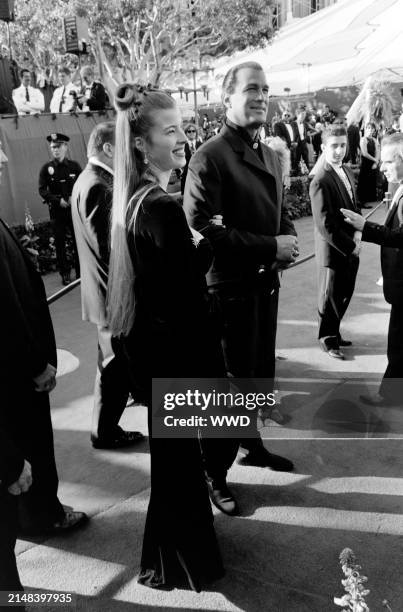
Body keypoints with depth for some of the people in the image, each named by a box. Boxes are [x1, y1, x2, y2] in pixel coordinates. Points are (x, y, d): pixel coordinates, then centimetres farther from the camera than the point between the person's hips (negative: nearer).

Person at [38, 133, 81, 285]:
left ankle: (80, 271, 14)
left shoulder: (74, 166, 0)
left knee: (78, 240, 2)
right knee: (60, 242, 5)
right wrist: (58, 200, -16)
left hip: (74, 208, 0)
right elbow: (42, 190, -3)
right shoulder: (46, 168, -1)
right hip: (56, 210, 0)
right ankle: (65, 273, 15)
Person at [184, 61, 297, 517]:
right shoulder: (209, 157, -14)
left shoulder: (269, 156, 13)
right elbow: (201, 228, -21)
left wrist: (289, 241, -1)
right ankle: (214, 473, 20)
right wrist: (270, 246, -21)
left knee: (260, 373, 20)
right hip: (229, 288, -8)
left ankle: (252, 444, 42)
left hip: (265, 282, 8)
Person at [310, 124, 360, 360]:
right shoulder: (321, 182, -20)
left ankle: (334, 333, 37)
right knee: (331, 299, 9)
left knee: (344, 296, 18)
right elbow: (325, 226, -22)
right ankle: (328, 339, 28)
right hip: (333, 251, -8)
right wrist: (350, 246, -16)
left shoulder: (347, 172, 7)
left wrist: (358, 231, -2)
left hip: (351, 249, 8)